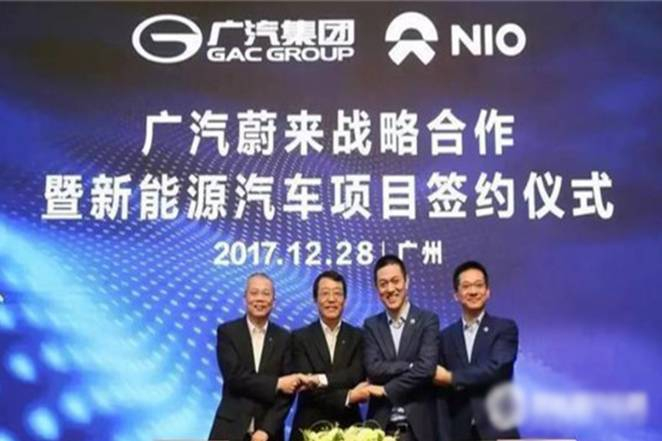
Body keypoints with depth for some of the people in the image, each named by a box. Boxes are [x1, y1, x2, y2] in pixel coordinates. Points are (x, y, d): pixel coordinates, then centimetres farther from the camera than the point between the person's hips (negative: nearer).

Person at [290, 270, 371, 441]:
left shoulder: (358, 336, 6)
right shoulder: (300, 337, 2)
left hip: (348, 427, 1)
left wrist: (321, 379, -21)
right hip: (309, 427, -1)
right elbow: (307, 385, -8)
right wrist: (347, 397, -16)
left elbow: (355, 376, -8)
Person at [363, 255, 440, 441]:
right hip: (381, 425, 2)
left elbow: (426, 368, -12)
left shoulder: (428, 320, 1)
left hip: (419, 426, -2)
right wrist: (412, 366, -14)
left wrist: (386, 390, -8)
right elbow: (373, 369, -5)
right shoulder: (371, 326, 9)